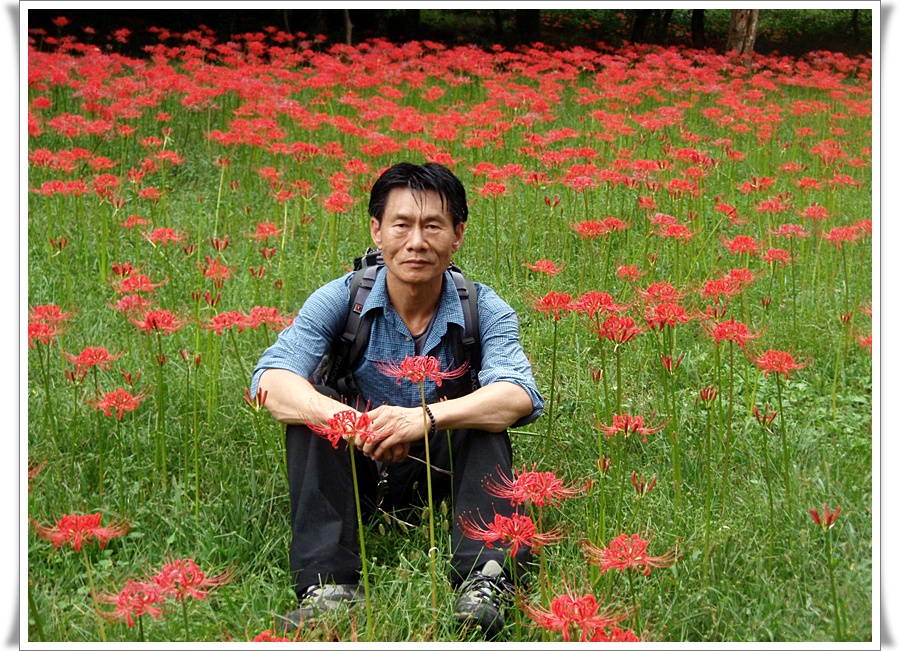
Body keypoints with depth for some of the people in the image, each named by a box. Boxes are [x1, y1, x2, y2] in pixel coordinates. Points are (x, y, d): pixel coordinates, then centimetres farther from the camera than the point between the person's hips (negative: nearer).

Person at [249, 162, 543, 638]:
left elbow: (520, 395, -31)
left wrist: (427, 417, -49)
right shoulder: (340, 300, -13)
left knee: (482, 409, -27)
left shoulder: (483, 309, -12)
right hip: (354, 473, 1)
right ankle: (327, 582, -35)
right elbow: (270, 380, -27)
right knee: (310, 406, -26)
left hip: (445, 471, 0)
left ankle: (485, 576, -41)